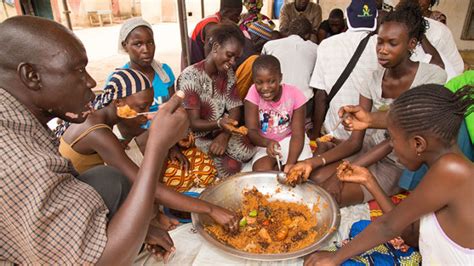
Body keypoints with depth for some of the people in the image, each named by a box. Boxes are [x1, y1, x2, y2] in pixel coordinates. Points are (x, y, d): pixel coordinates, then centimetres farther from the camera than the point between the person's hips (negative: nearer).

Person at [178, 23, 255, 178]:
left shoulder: (228, 74, 1)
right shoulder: (190, 77, -19)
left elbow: (235, 110, -2)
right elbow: (194, 123, -20)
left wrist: (224, 135, -22)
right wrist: (220, 123, -41)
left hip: (221, 132, 5)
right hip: (198, 136, -5)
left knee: (248, 151, -21)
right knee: (230, 167, -25)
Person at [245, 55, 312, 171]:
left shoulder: (294, 95, -19)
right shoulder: (254, 93, -18)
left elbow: (297, 135, -18)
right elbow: (251, 130, -20)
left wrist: (290, 164, -32)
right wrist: (267, 142, -43)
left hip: (289, 139, 0)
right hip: (264, 143, 0)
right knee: (261, 170, -26)